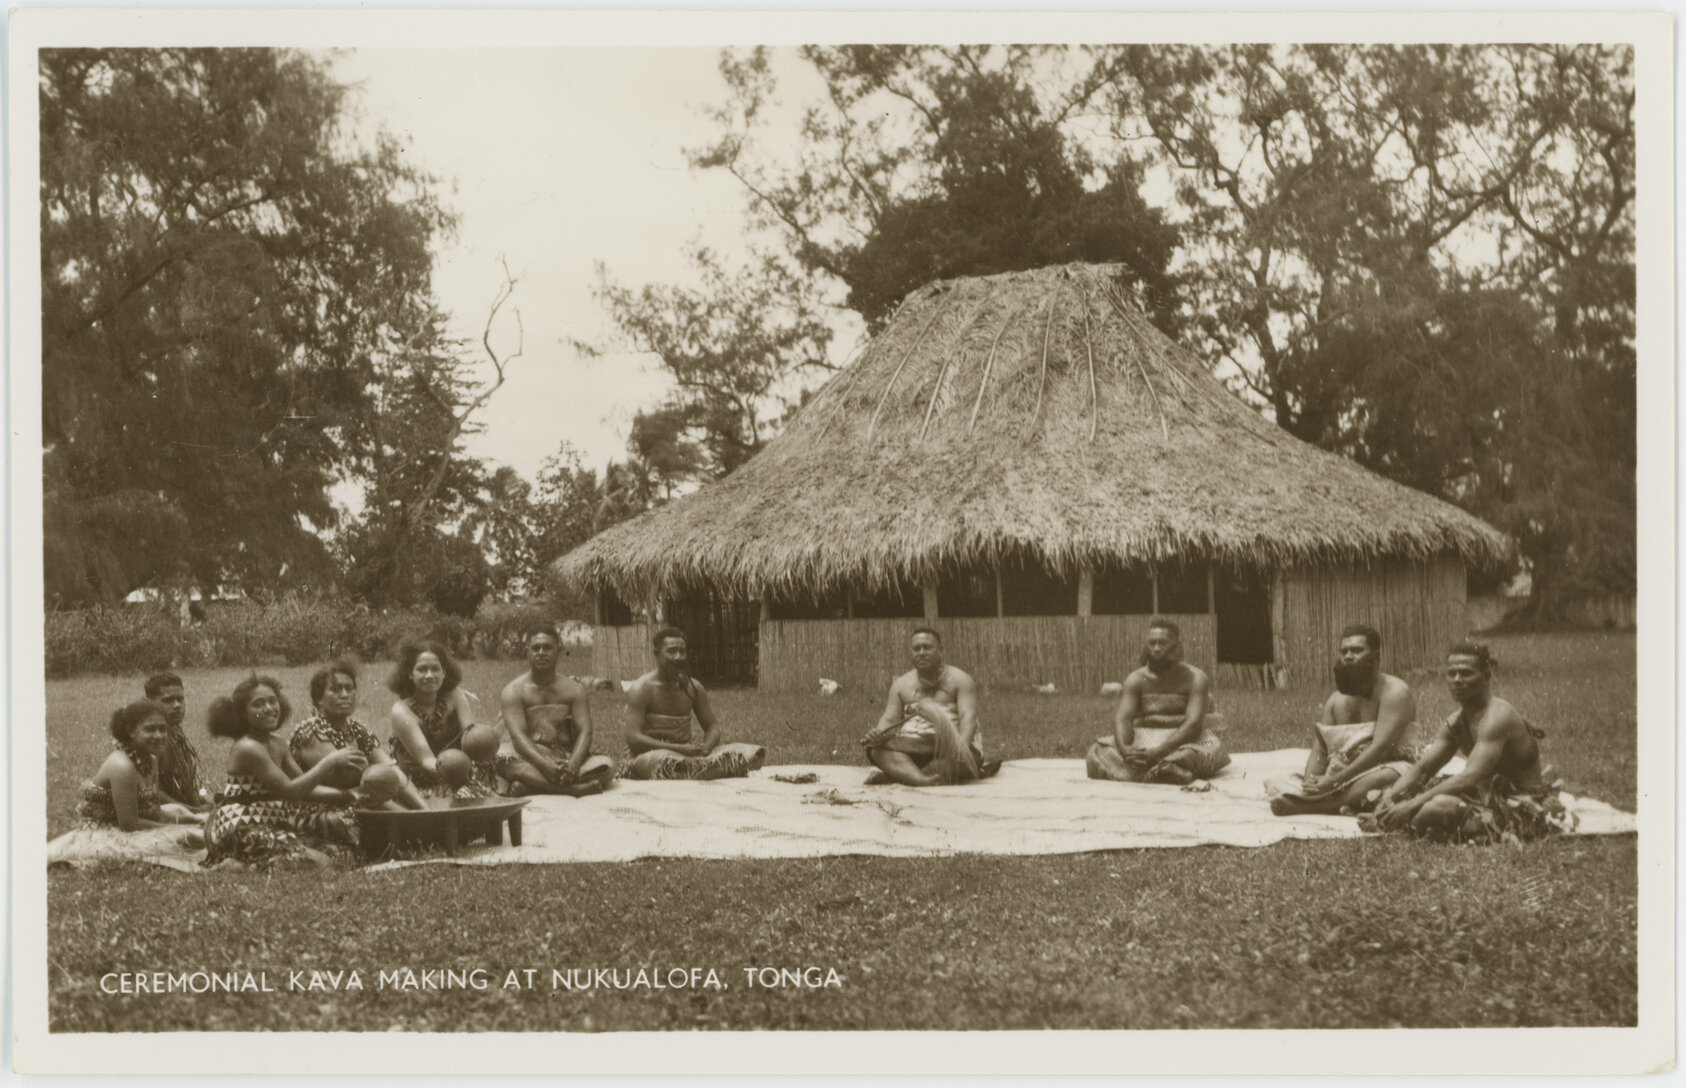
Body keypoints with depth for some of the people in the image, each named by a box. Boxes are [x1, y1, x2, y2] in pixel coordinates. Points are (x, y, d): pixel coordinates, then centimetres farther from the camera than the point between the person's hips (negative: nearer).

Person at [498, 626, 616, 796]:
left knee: (607, 765, -27)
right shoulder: (513, 691, 5)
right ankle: (572, 789, -43)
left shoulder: (575, 689, 14)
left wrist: (573, 765, -23)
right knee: (505, 762, -36)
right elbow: (518, 736, -10)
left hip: (568, 760, 3)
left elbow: (584, 732, 1)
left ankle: (531, 786, -36)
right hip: (531, 761, -3)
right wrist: (545, 766, -30)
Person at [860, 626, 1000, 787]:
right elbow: (890, 719, 9)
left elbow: (968, 716, -7)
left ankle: (892, 775, -42)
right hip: (912, 746, 3)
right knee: (877, 750, -28)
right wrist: (878, 733, -17)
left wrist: (962, 746, -29)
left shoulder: (959, 679, 6)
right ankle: (923, 780, -52)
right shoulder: (901, 684, 18)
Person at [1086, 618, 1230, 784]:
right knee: (1098, 752, -24)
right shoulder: (1136, 679, 1)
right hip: (1144, 738, 3)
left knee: (1211, 751, -38)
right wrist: (1124, 748, -35)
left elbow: (1193, 722, -20)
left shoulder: (1195, 678, -8)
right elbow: (1122, 718, -10)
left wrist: (1160, 751, -35)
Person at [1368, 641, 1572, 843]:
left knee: (1439, 805, -33)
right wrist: (1390, 796, -12)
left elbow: (1470, 777, -32)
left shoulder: (1497, 717, -23)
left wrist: (1414, 804, -35)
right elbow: (1422, 768, 8)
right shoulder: (1456, 721, 6)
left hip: (1522, 808, -9)